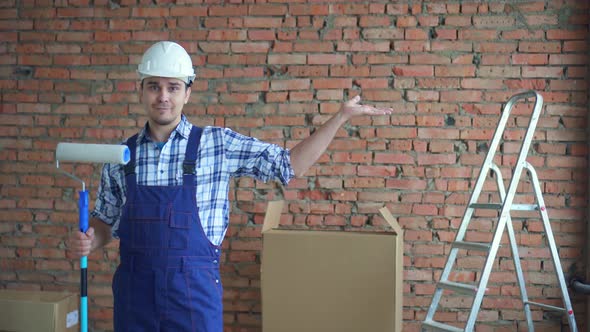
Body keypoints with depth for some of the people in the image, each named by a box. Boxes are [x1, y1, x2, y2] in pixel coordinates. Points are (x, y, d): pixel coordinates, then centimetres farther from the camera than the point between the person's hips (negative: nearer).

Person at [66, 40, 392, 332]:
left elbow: (289, 165, 1)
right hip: (133, 289, 2)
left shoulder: (218, 144, -2)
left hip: (194, 289, -2)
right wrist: (85, 242, -8)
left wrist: (341, 116, -2)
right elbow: (105, 223, 13)